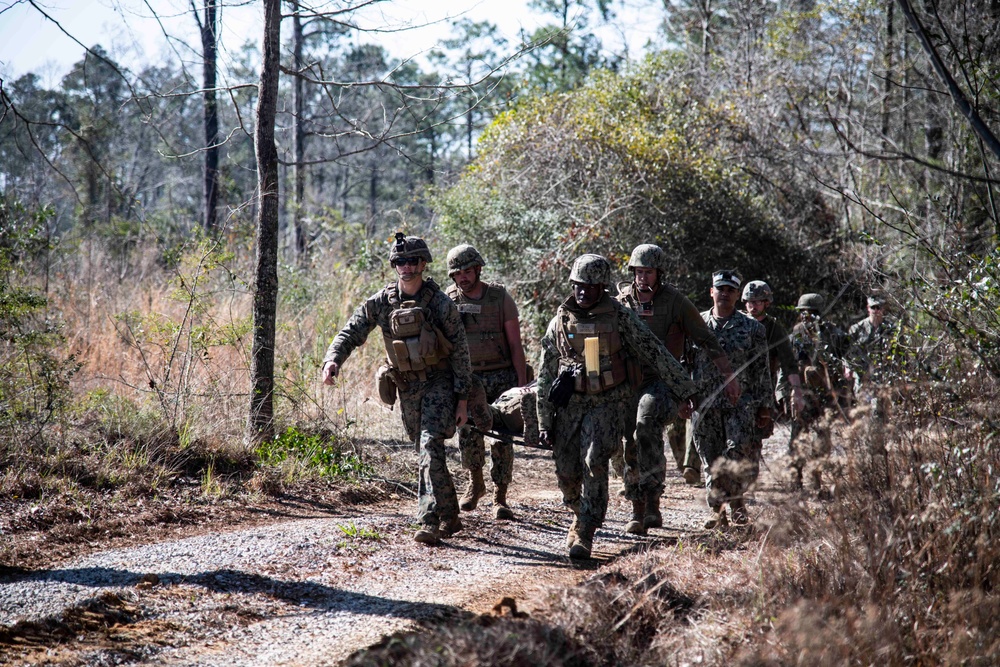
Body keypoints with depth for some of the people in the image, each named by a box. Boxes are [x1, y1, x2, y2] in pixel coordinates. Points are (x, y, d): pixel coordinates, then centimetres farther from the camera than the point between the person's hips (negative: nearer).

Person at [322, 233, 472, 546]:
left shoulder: (440, 302, -11)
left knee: (430, 445, -21)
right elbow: (351, 333, -1)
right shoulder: (380, 302, -1)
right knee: (427, 451, 12)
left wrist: (462, 399, -8)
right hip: (406, 387, 5)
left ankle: (431, 520, -24)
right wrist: (332, 360, -22)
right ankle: (450, 517, 26)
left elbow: (460, 351, -7)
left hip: (438, 383, -5)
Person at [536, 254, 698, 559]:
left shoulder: (620, 317, -3)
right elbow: (545, 375, 7)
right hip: (570, 404, 3)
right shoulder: (560, 322, 3)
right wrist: (544, 422, 4)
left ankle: (585, 533, -13)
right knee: (567, 473, 1)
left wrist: (683, 390, 0)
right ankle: (581, 515, 31)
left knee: (594, 463, -18)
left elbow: (655, 353, 1)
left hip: (607, 403, -3)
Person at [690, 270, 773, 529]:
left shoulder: (752, 328, 5)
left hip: (740, 402, -2)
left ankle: (736, 499, 6)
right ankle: (717, 510, 12)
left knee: (740, 455, -13)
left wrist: (765, 407, 2)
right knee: (711, 460, 4)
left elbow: (762, 370, 6)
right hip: (704, 403, 2)